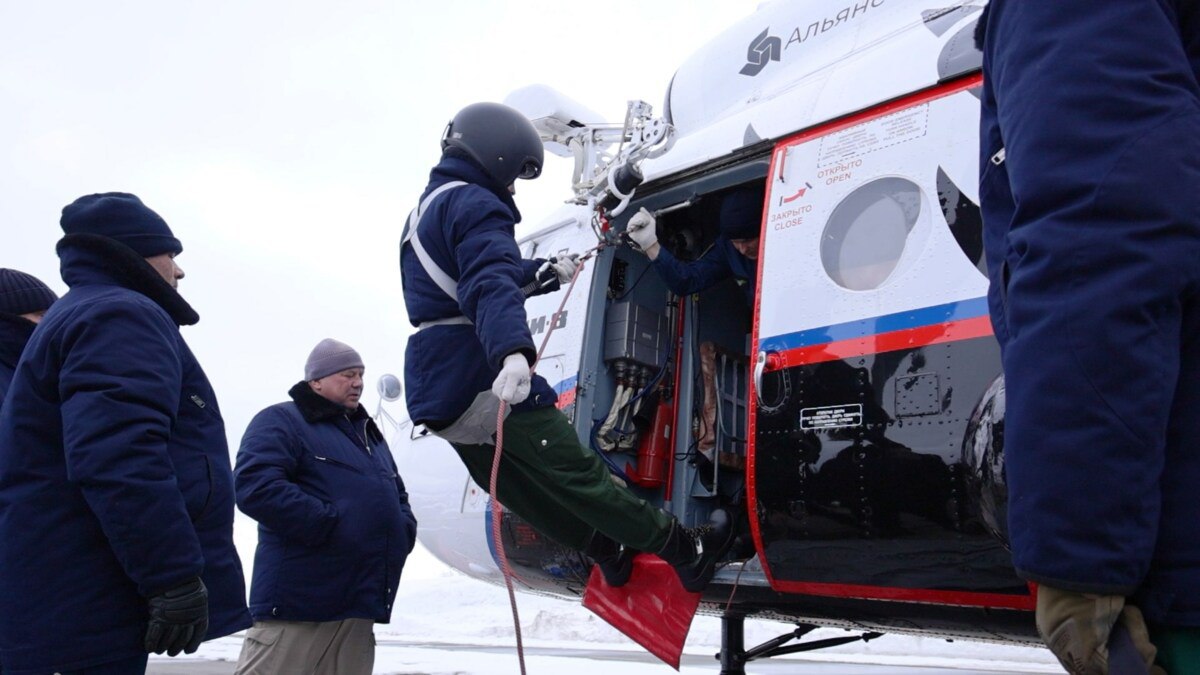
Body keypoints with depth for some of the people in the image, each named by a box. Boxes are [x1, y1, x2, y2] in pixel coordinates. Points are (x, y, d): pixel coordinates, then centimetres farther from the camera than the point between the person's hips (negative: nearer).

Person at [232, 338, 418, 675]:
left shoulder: (369, 434, 24)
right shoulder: (282, 421, -3)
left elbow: (397, 496, 29)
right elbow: (255, 486, -19)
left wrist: (401, 532, 7)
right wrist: (330, 525, -20)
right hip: (299, 598, -8)